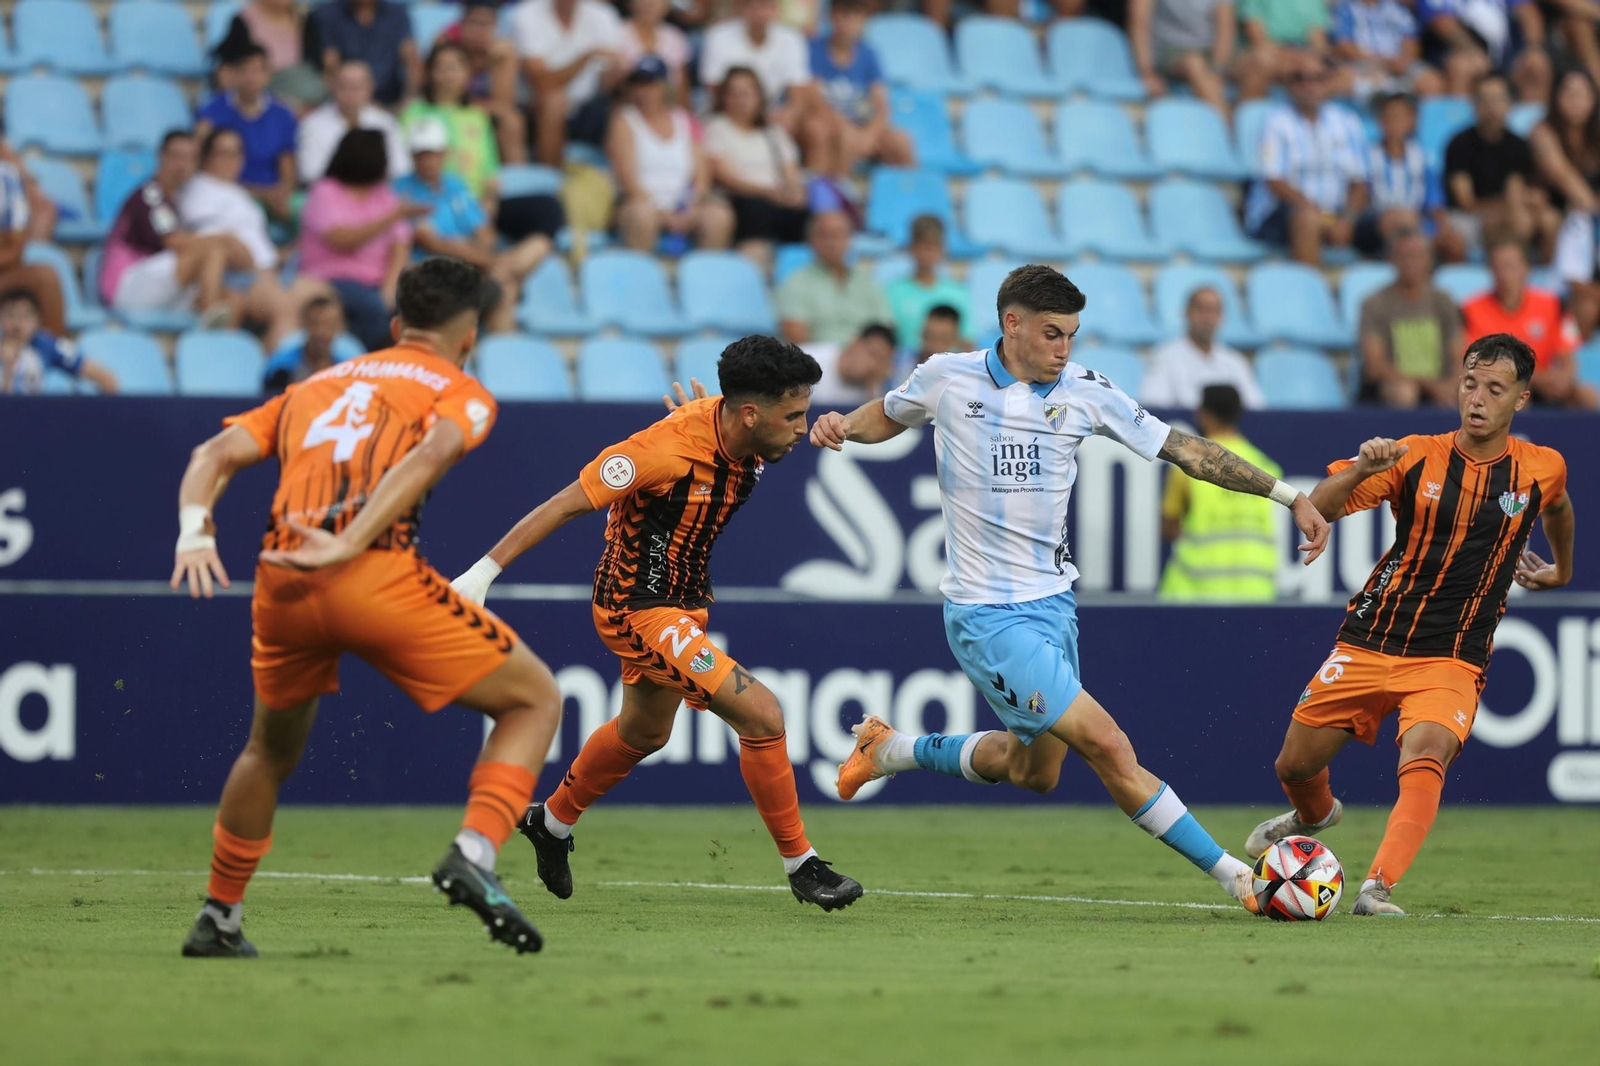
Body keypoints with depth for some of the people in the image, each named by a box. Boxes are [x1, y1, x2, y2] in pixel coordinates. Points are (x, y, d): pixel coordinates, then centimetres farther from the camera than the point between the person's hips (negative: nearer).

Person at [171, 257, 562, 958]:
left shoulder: (314, 387, 29)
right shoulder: (461, 393, 13)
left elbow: (214, 455, 16)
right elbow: (429, 455, -9)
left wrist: (196, 535, 3)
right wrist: (348, 545, -16)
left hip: (280, 585, 5)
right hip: (378, 580, -5)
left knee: (271, 750, 29)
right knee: (535, 700, 8)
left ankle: (218, 919, 32)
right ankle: (473, 855, -11)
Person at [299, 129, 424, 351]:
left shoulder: (385, 194, 16)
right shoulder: (325, 193, 1)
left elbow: (400, 249, 6)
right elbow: (344, 241, -15)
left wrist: (389, 289, -13)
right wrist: (394, 216, -18)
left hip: (378, 283, 4)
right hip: (331, 281, -4)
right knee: (372, 307, -35)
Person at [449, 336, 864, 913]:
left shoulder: (742, 440, -9)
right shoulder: (669, 448, -32)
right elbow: (567, 503, -26)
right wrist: (485, 571, -26)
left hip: (684, 600, 9)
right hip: (638, 608, -9)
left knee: (643, 732, 30)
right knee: (762, 715, -18)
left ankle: (552, 822, 54)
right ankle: (801, 865, -3)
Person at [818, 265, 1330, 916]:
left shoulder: (1084, 392, -1)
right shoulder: (948, 379, -6)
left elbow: (1184, 450, 2)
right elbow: (887, 416, 15)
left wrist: (1290, 496, -1)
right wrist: (843, 426, -7)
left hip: (1053, 602, 6)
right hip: (987, 613, -6)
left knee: (1033, 772, 18)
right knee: (1107, 747, -15)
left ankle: (890, 750, 39)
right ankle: (1236, 878, -11)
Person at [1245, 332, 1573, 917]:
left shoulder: (1542, 468, 0)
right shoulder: (1415, 457, -5)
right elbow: (1319, 508, -13)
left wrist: (1561, 569, 41)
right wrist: (1360, 470, -32)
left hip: (1451, 660, -1)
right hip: (1368, 643, 1)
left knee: (1424, 758, -30)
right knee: (1295, 766, 10)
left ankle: (1377, 889, -35)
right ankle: (1314, 814, 46)